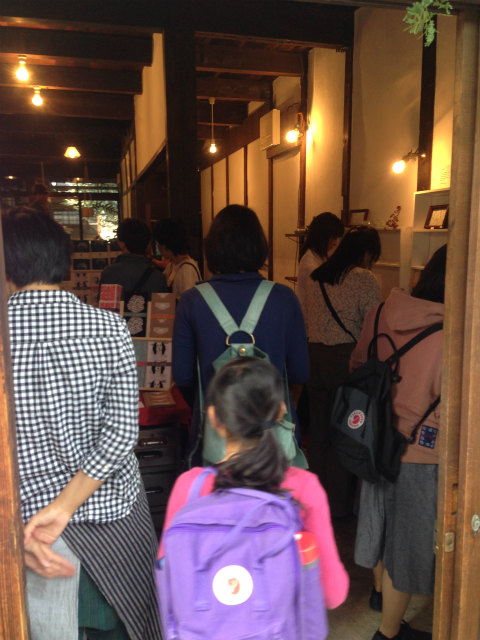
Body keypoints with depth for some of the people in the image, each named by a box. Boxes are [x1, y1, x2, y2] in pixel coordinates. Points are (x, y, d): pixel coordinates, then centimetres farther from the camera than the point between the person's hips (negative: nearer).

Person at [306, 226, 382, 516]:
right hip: (346, 359, -6)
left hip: (314, 356, 6)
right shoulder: (365, 279, -9)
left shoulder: (318, 278, 11)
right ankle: (339, 500, 20)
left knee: (318, 428, 16)